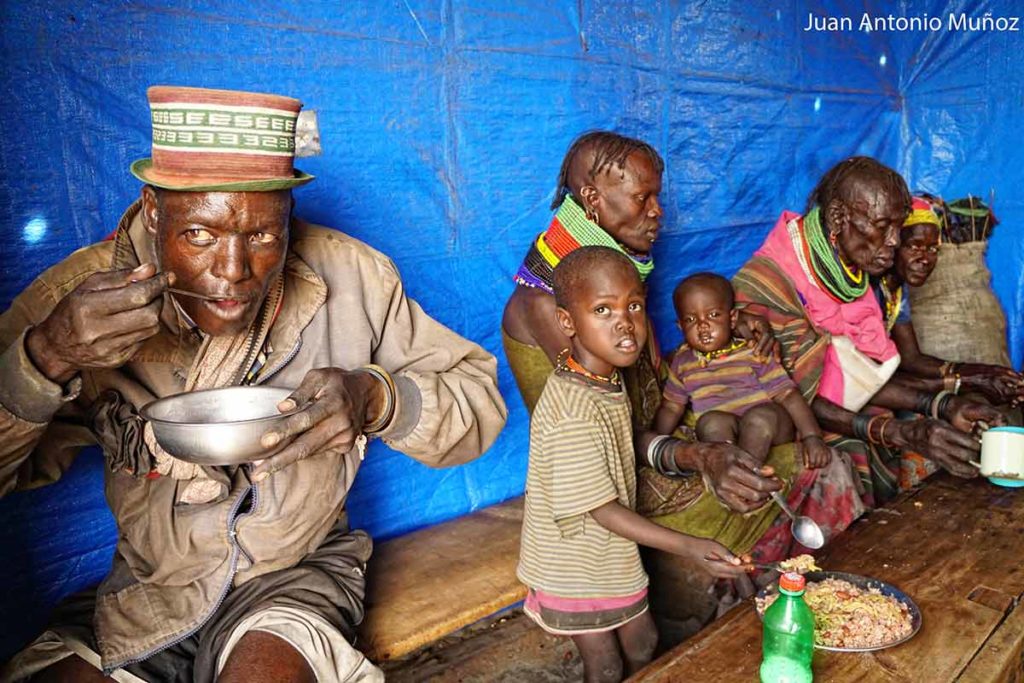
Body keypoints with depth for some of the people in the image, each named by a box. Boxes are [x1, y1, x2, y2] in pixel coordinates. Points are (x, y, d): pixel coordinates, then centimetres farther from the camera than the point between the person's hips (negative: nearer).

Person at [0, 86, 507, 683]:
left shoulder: (352, 278, -13)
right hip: (145, 593, 2)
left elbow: (479, 396, -8)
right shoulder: (78, 298, -12)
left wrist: (377, 399, -27)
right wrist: (48, 358, -32)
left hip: (296, 574, -1)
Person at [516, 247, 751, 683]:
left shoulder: (606, 378, -6)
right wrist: (690, 547, -30)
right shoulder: (572, 414, -35)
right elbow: (601, 509, -29)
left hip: (611, 553, 8)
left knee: (643, 644, 24)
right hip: (578, 567, -8)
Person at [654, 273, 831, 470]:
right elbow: (671, 408, 17)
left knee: (759, 416, -35)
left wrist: (812, 437, -17)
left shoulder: (754, 353, -3)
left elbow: (789, 396, -7)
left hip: (769, 430, -2)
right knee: (711, 421, -30)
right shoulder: (683, 362, 9)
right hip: (719, 437, 2)